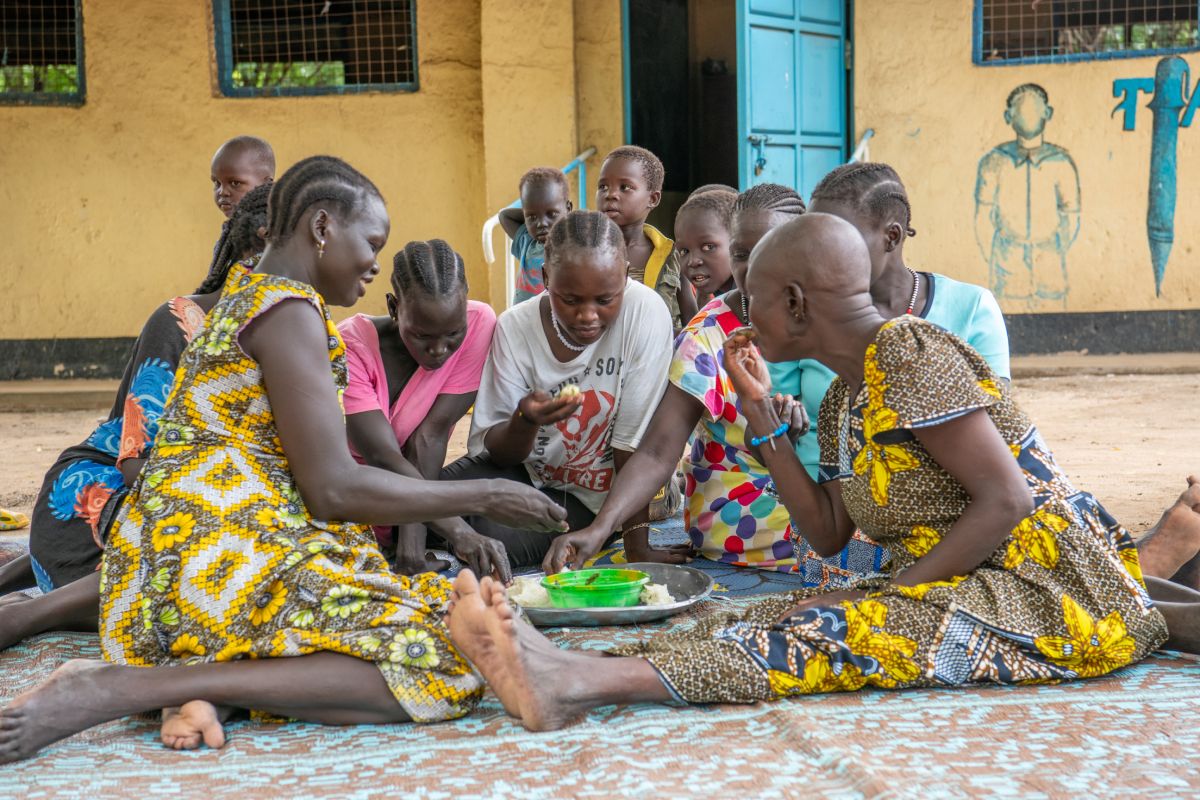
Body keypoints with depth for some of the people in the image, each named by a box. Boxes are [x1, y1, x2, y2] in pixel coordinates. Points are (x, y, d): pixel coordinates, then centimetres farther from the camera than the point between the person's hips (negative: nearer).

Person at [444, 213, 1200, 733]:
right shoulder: (842, 402, 13)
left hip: (1050, 587, -7)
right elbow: (830, 535, 10)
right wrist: (763, 414, 9)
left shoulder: (910, 354, -14)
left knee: (836, 633, -27)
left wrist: (901, 590, -16)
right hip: (967, 582, 8)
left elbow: (1006, 500, -18)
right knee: (797, 617, -14)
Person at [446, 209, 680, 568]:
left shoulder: (645, 313, -22)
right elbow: (496, 450, -10)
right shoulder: (515, 326, -14)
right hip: (523, 468, 3)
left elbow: (636, 443, -19)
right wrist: (525, 419, -32)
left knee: (494, 538, -27)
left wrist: (637, 545, -18)